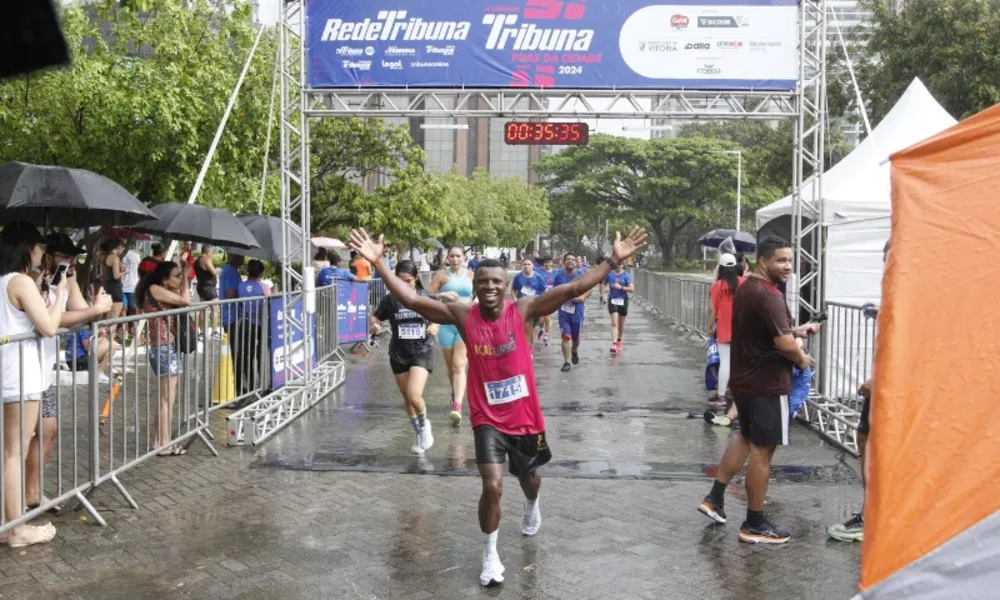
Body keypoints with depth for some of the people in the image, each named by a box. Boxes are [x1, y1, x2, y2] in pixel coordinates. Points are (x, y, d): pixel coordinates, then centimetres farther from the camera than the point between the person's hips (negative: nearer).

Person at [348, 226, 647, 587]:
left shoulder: (524, 311, -12)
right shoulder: (463, 316, -10)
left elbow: (574, 289, -17)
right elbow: (411, 300, -14)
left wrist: (614, 260, -24)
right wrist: (378, 263, -22)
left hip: (525, 416, 1)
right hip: (487, 418, -1)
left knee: (529, 478, 23)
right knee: (492, 487, -13)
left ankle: (532, 508, 61)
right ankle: (490, 556, 12)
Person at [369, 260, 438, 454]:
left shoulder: (426, 297, -6)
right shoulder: (391, 299, -6)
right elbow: (374, 316, 4)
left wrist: (435, 326, -13)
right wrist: (374, 324, -18)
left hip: (422, 352, -2)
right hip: (399, 354, 3)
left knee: (414, 396, -19)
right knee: (407, 398, 13)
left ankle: (424, 424, 13)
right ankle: (420, 434, 35)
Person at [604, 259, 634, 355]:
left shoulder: (626, 275, -4)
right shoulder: (609, 274, 1)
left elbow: (632, 289, -10)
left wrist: (621, 287, -20)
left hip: (623, 300, 0)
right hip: (612, 300, 0)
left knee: (621, 323, 14)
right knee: (614, 323, -13)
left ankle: (619, 341, 35)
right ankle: (614, 344, -21)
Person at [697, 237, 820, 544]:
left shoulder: (745, 289, 9)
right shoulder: (769, 296, -22)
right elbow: (785, 344, -28)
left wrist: (796, 330, 13)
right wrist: (802, 359, -8)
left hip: (744, 379, 9)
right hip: (767, 384, -9)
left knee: (746, 437, 25)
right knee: (761, 450, 1)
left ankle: (714, 498, 27)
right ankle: (754, 525, 12)